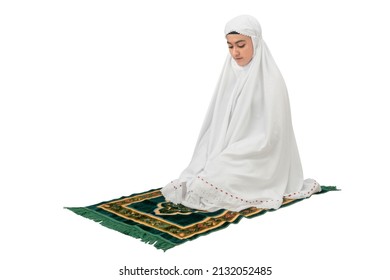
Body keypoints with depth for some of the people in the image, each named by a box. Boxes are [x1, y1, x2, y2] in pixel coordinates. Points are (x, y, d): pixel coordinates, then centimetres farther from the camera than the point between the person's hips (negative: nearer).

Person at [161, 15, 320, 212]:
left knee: (211, 185, -26)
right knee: (191, 180, -14)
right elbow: (217, 124, 7)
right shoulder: (230, 74, 7)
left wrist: (224, 161, -18)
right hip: (225, 156, 6)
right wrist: (212, 159, -8)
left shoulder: (270, 79, -13)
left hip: (258, 162, -6)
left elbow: (269, 135, -18)